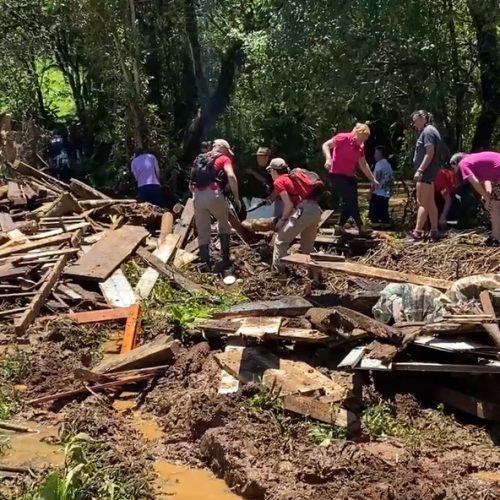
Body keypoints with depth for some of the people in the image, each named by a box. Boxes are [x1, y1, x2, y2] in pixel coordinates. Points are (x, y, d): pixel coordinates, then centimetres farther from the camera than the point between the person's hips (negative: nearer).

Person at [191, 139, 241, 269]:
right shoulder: (224, 159, 10)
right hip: (214, 195, -4)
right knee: (224, 225, 20)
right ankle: (226, 259, 14)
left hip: (197, 196, 4)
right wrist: (236, 197, -4)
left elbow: (191, 183, 21)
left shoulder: (200, 158, 26)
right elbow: (231, 176, -9)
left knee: (203, 233, 11)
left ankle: (205, 265, 8)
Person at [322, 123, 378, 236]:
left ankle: (340, 227, 15)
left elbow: (363, 165, 16)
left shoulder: (360, 147, 8)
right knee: (350, 201, -9)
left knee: (350, 202, 7)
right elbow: (326, 145, -18)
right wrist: (328, 159, -35)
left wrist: (372, 179, 15)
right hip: (337, 175, -8)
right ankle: (361, 227, -5)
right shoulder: (343, 138, -13)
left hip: (349, 176, 8)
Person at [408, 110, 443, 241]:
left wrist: (420, 170, -24)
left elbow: (430, 153, -21)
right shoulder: (429, 131, 19)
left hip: (426, 173, -11)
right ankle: (434, 232, 14)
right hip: (429, 173, 11)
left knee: (422, 202, -11)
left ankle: (417, 232, -13)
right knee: (430, 202, 11)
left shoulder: (427, 131, -12)